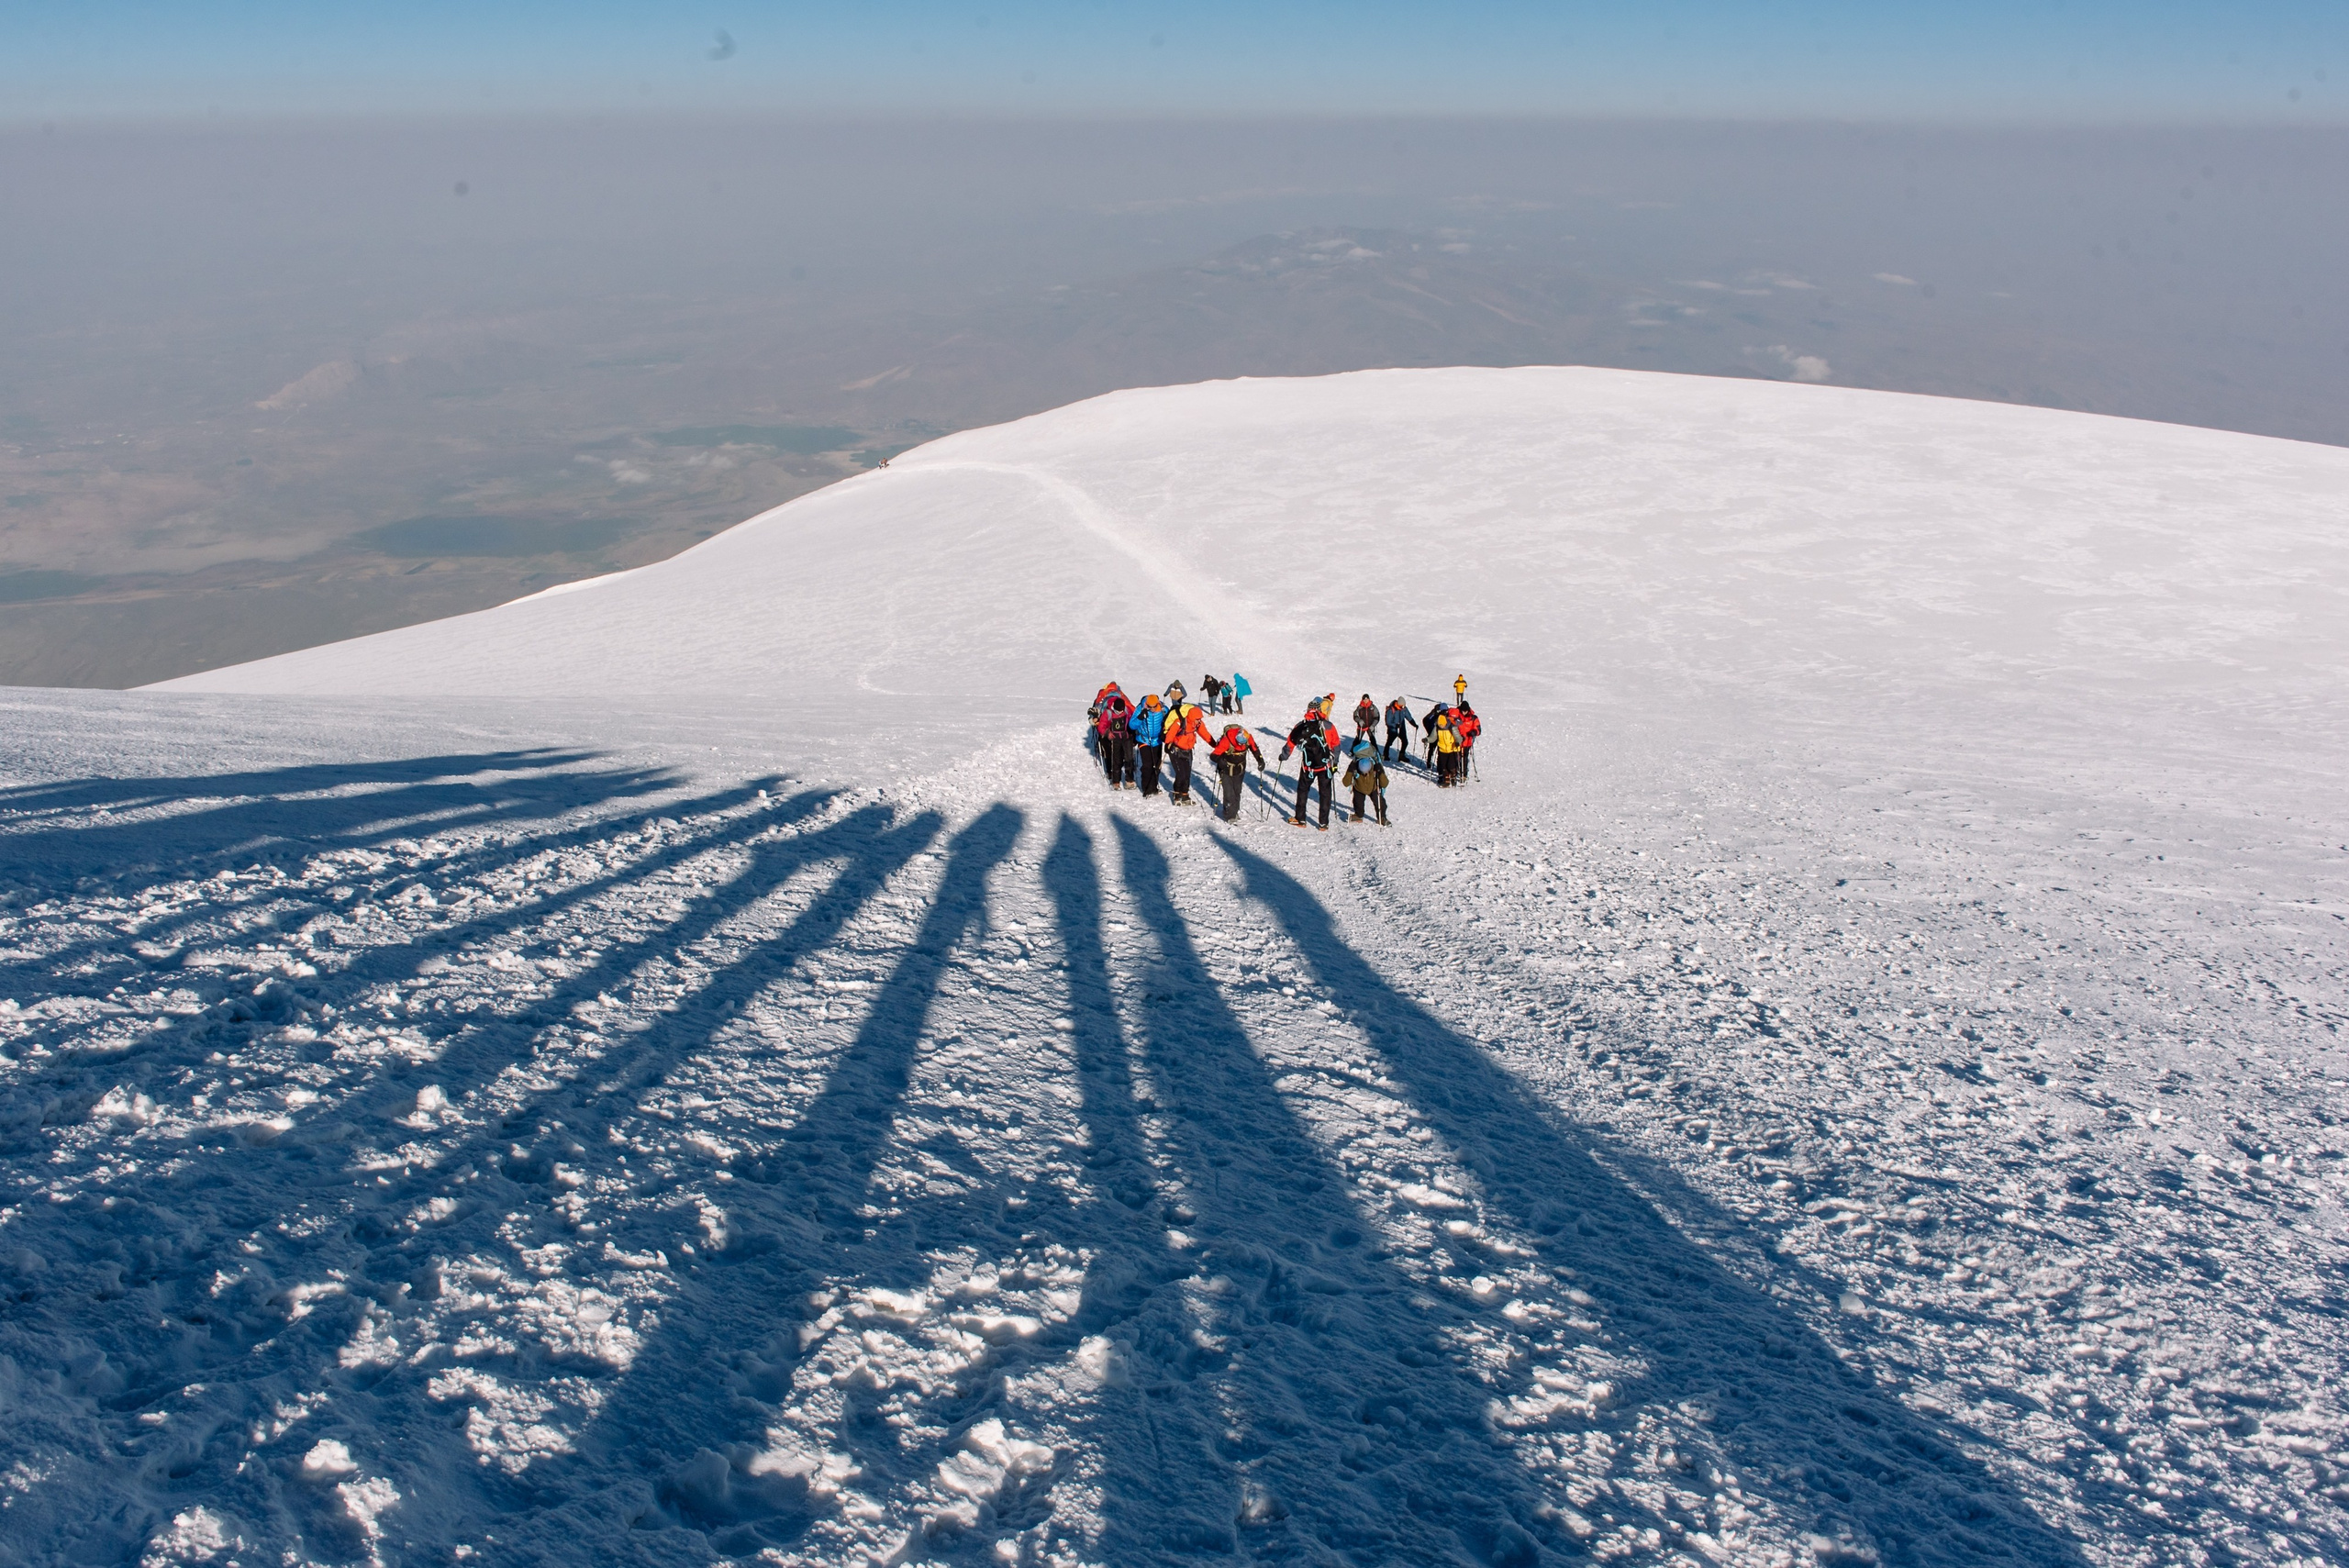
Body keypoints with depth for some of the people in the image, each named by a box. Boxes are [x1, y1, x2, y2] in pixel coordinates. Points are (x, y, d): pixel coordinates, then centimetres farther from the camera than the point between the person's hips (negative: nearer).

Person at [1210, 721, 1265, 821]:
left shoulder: (1248, 738, -21)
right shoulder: (1226, 741, -34)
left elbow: (1254, 749, 0)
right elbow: (1214, 755, -30)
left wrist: (1260, 760, -7)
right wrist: (1220, 761, -50)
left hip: (1240, 770, 5)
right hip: (1227, 770, -4)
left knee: (1237, 791, 16)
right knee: (1229, 793, -9)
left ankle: (1235, 811, 34)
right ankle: (1229, 816, -1)